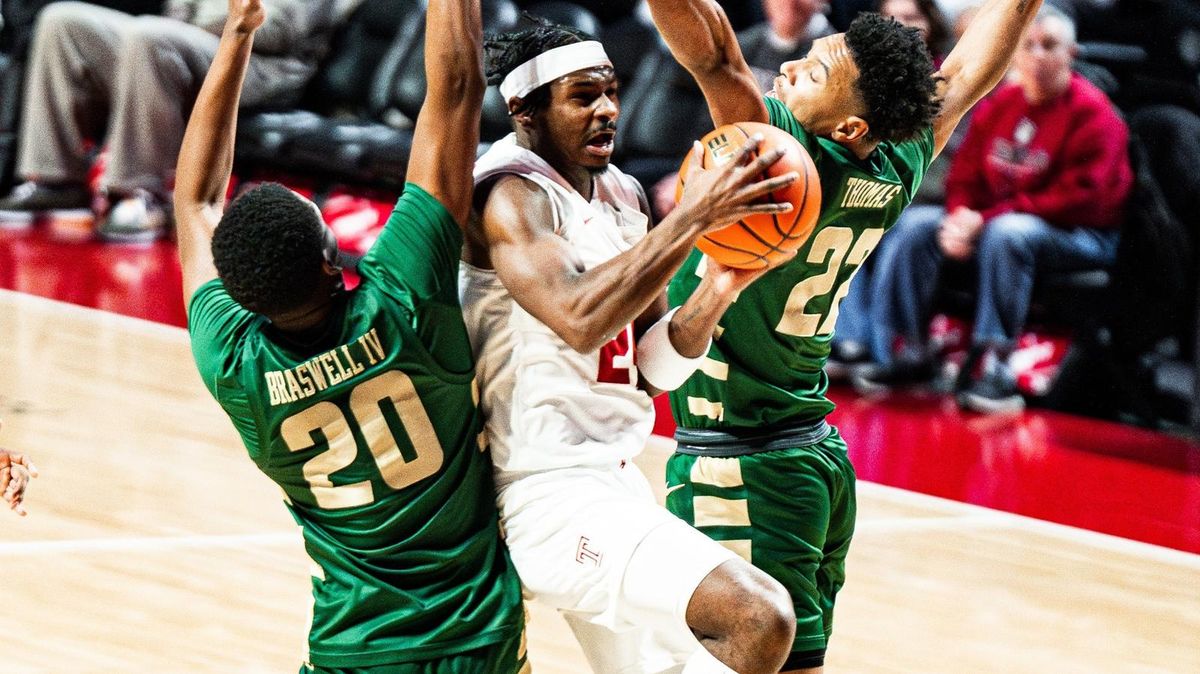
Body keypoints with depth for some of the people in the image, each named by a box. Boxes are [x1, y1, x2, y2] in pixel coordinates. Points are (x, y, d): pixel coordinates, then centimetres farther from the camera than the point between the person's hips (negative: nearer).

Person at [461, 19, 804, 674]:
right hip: (550, 495, -10)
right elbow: (578, 318, -31)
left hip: (614, 480, 10)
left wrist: (716, 290, -7)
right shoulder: (510, 196, -14)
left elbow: (656, 367, 12)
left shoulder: (622, 197, 12)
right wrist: (691, 217, -29)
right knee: (758, 619, -25)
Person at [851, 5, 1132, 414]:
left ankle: (992, 364, -36)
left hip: (1084, 236, -7)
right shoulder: (1000, 105, 6)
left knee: (1005, 234, -36)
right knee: (916, 225, -6)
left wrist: (988, 219, -24)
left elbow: (1079, 200, -22)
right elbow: (965, 176, 10)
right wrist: (960, 218, -15)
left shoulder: (1091, 114, -14)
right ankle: (910, 352, -6)